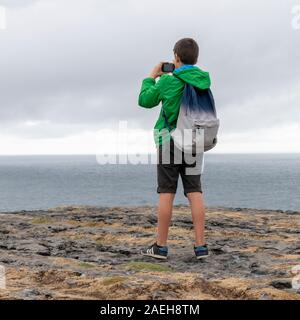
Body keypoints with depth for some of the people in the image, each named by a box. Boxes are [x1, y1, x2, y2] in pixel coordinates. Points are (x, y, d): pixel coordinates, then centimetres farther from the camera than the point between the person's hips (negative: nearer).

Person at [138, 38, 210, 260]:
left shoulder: (168, 81, -11)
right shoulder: (204, 80, 2)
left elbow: (145, 100, 2)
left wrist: (151, 77, 14)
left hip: (170, 140, -4)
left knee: (167, 193, -1)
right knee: (195, 192, 2)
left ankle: (160, 246, 3)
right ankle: (200, 245, -1)